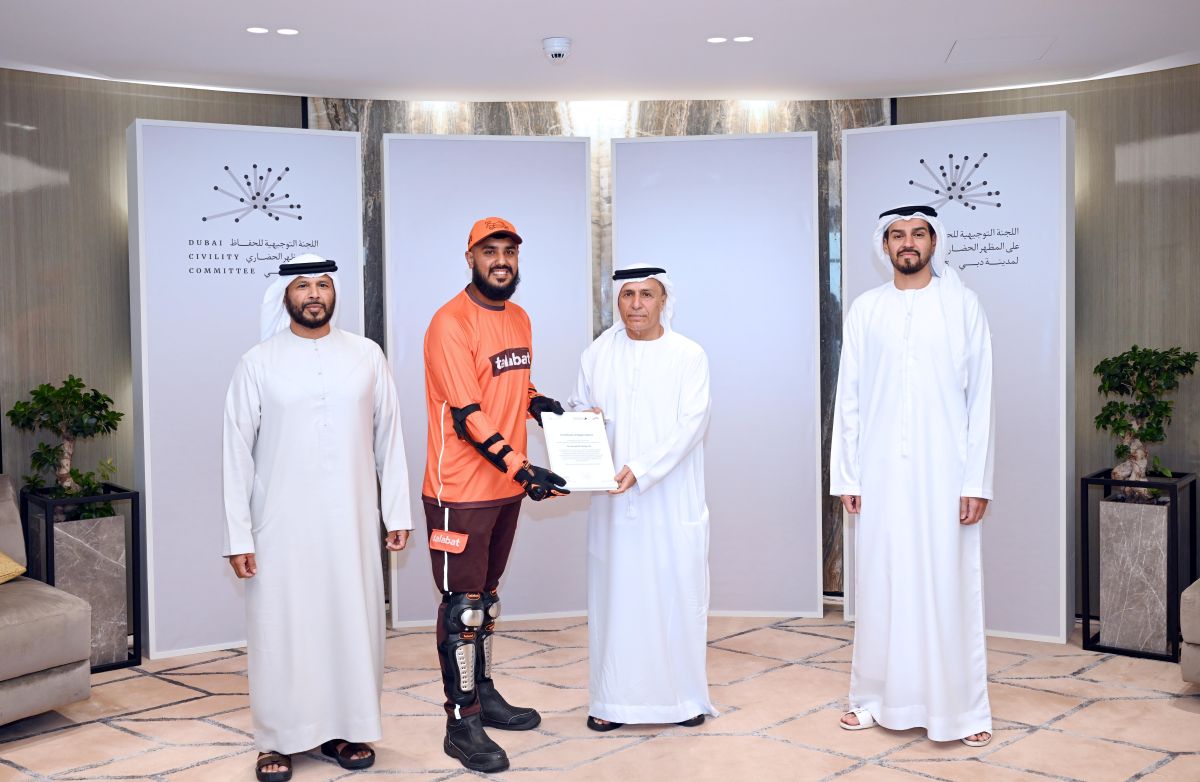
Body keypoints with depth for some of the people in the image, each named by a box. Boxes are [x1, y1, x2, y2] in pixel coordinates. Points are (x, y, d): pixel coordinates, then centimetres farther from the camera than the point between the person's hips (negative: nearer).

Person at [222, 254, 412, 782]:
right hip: (281, 525, -1)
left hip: (351, 521, 2)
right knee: (281, 629, 4)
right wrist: (238, 535, -5)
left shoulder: (367, 356, 4)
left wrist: (397, 512, 5)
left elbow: (388, 437, 7)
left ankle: (345, 729, 22)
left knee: (353, 622, 7)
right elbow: (237, 451, -1)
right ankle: (279, 739, 17)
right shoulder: (258, 362, -1)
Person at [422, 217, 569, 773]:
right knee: (462, 606, 0)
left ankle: (483, 695, 33)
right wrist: (522, 470, -25)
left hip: (506, 485, 8)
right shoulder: (451, 324, -16)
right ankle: (461, 724, 9)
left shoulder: (519, 319, 9)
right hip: (461, 491, -8)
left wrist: (536, 402, 1)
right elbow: (467, 415, -21)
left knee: (486, 595, 19)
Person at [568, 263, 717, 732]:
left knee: (677, 591, 2)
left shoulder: (689, 356, -1)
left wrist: (642, 467, -19)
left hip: (672, 498, -2)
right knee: (614, 592, 4)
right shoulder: (596, 355, 7)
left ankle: (684, 695, 16)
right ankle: (613, 699, 13)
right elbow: (576, 410, 16)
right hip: (613, 499, 2)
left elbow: (691, 423, -9)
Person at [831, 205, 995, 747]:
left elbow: (980, 397, 0)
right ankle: (875, 697, 19)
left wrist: (977, 479, -6)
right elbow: (849, 398, 8)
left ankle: (965, 708, 11)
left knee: (950, 585, 1)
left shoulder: (962, 306, 2)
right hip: (880, 473, 2)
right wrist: (845, 474, 2)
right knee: (880, 585, 7)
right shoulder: (865, 310, 7)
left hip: (944, 472, -2)